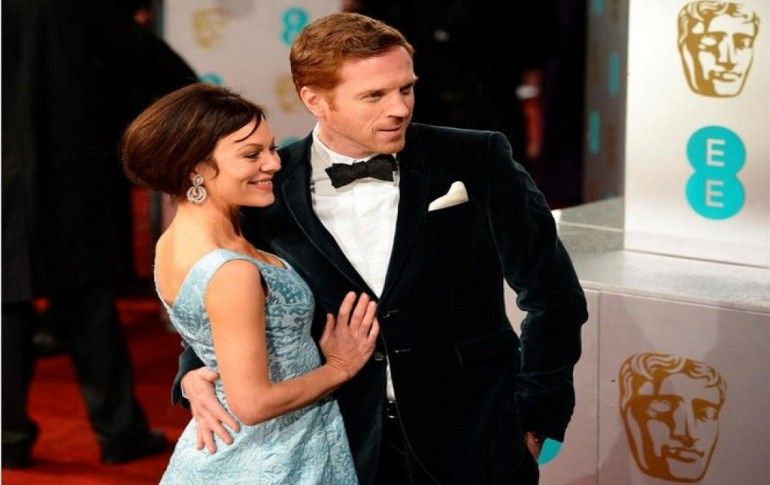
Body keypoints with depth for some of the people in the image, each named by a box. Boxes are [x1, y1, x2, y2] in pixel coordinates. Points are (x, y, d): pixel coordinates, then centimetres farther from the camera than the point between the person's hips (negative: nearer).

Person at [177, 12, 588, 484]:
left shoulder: (477, 162, -7)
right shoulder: (271, 189, -5)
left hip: (471, 445, -1)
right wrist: (196, 374, -11)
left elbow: (553, 294, 1)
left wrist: (535, 417, -1)